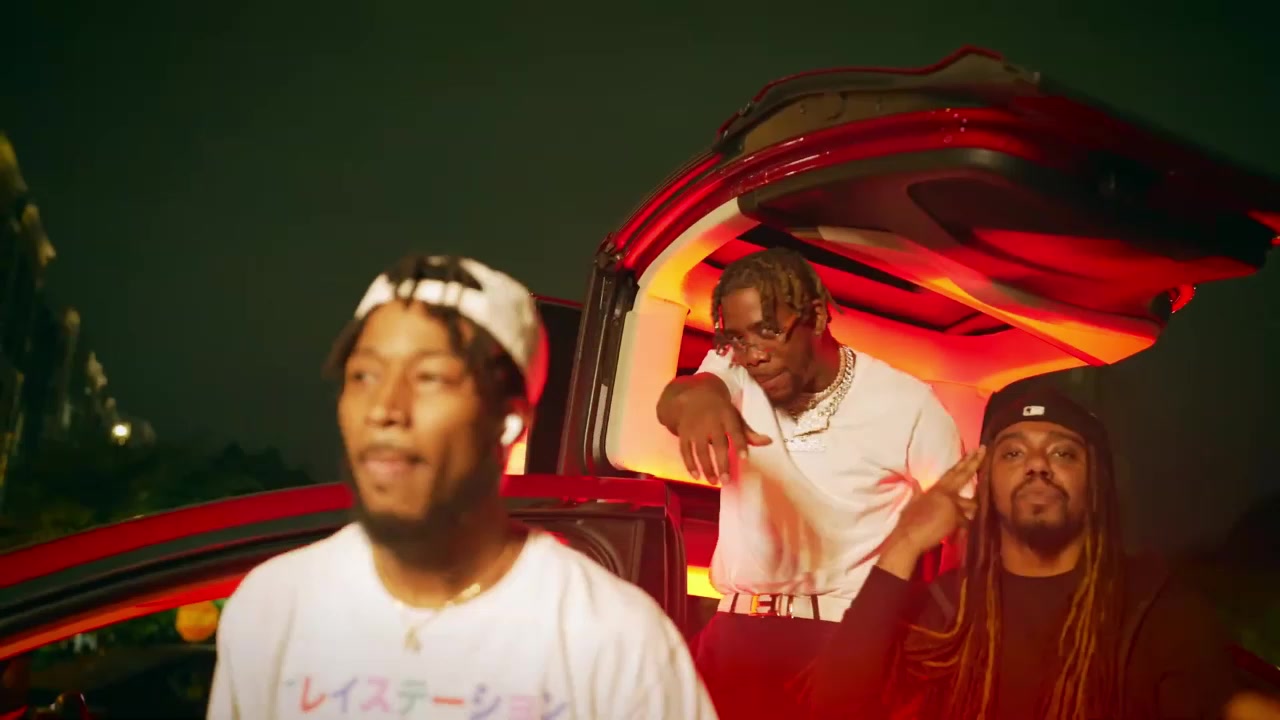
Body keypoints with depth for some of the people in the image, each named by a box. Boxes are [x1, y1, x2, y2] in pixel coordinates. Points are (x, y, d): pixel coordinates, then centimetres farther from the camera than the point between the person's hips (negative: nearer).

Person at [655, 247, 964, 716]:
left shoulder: (907, 404, -4)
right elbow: (671, 403, -22)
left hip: (856, 635, -2)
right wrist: (696, 395, -46)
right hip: (739, 631, 2)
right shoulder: (735, 373, 0)